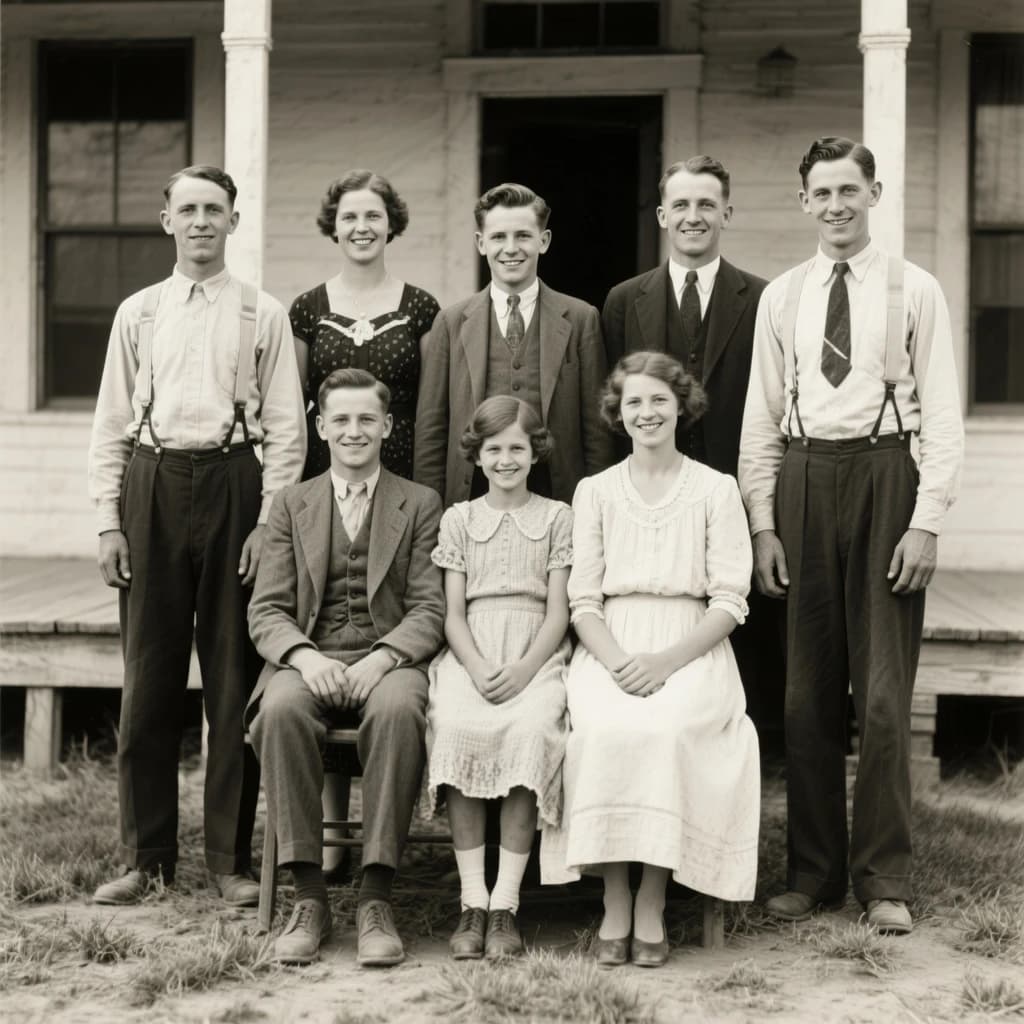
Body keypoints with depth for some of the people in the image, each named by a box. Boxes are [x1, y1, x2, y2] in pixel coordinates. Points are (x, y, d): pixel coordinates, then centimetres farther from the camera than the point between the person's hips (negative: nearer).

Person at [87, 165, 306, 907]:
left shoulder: (263, 316, 5)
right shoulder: (137, 314, 11)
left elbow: (286, 428, 2)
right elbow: (111, 424, 10)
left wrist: (269, 521, -7)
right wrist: (108, 519, 2)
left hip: (232, 483, -2)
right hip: (153, 484, 2)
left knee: (234, 674, 1)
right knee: (149, 675, 4)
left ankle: (231, 858, 10)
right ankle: (145, 855, 13)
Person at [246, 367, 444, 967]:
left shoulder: (421, 505, 13)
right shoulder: (292, 506, 18)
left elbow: (430, 609, 4)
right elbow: (267, 611, 9)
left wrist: (382, 657, -16)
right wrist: (303, 655, -14)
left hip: (389, 657, -1)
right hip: (309, 656, 1)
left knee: (398, 709, -37)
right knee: (281, 710, -34)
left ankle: (376, 899, -31)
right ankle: (310, 896, -26)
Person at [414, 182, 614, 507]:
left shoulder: (580, 319, 5)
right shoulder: (451, 322, 7)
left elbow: (597, 430, 4)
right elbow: (430, 432, 6)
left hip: (555, 496, 0)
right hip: (472, 496, 0)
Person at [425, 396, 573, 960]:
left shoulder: (555, 517, 14)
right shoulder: (459, 518, 17)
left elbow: (558, 612, 5)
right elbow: (453, 612, 9)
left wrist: (522, 671, -13)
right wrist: (478, 669, -11)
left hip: (535, 655, -1)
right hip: (470, 654, 1)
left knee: (532, 728, -34)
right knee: (456, 726, -32)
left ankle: (505, 903, -31)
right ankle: (472, 901, -29)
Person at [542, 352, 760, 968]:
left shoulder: (716, 490, 8)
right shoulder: (595, 492, 13)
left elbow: (730, 602, 1)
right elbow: (583, 599, 7)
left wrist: (665, 660, -14)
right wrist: (616, 661, -13)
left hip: (690, 651, -1)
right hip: (610, 649, 1)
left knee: (664, 728, -33)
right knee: (607, 729, -32)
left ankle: (652, 906, -23)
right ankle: (614, 907, -24)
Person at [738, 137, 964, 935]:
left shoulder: (914, 291, 1)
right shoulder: (781, 297, 10)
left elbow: (943, 415, -2)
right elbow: (762, 418, 10)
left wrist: (927, 521, -9)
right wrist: (763, 523, 3)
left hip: (883, 474, -3)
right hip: (803, 481, 3)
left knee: (884, 690, -1)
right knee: (808, 690, 6)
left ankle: (885, 878, 9)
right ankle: (814, 870, 15)